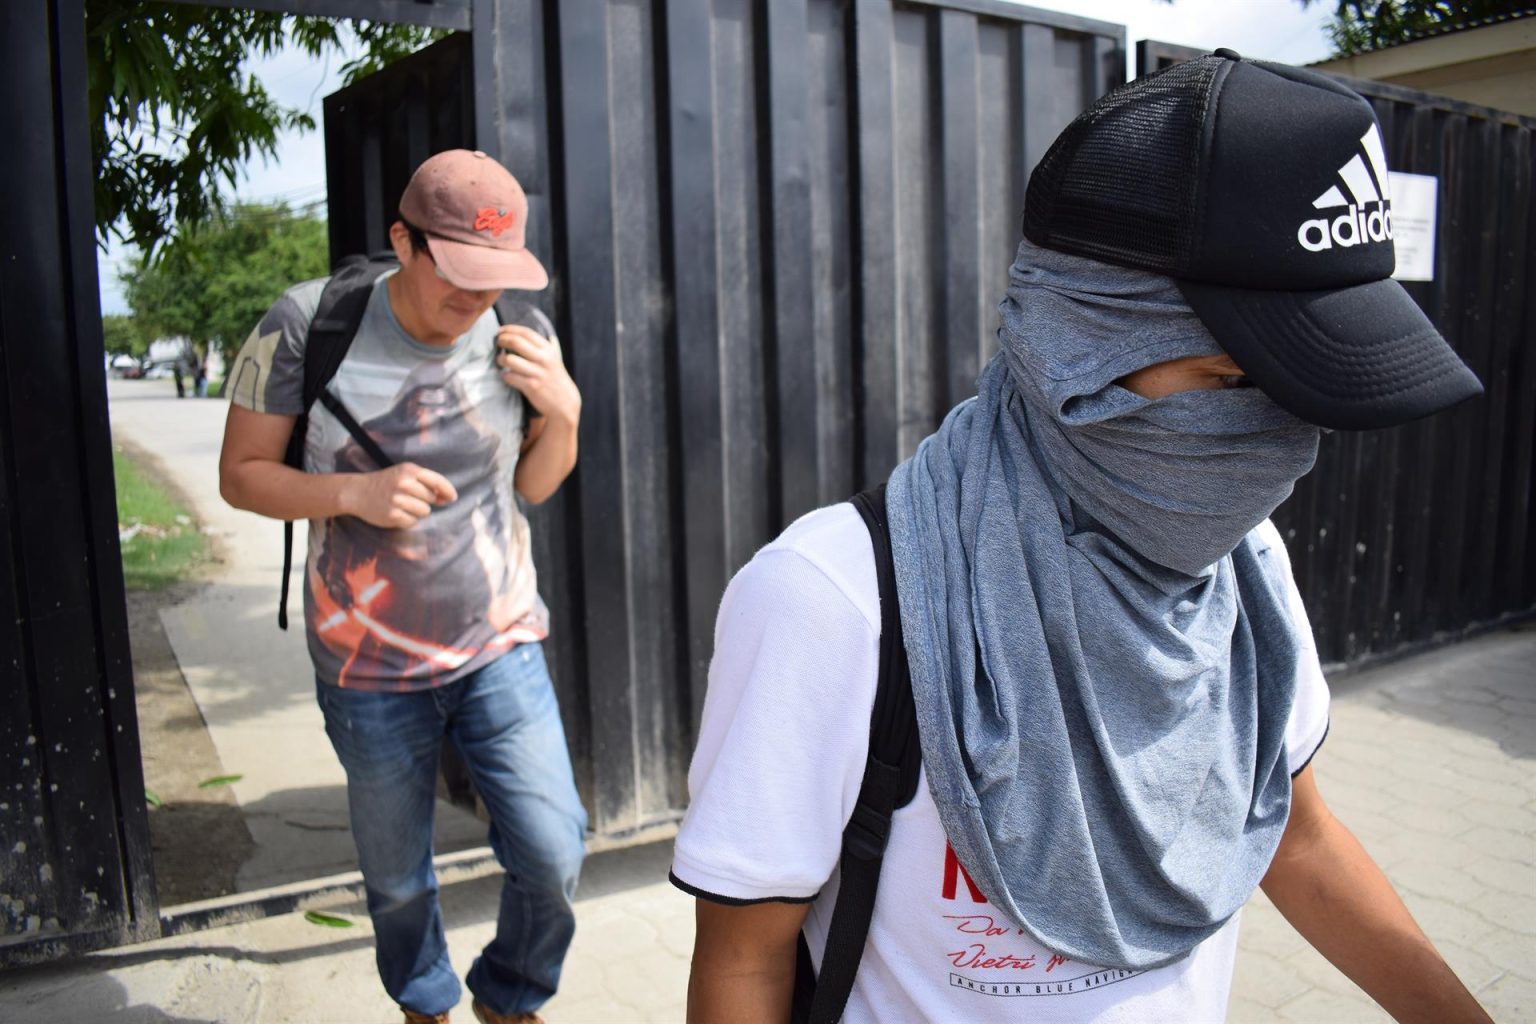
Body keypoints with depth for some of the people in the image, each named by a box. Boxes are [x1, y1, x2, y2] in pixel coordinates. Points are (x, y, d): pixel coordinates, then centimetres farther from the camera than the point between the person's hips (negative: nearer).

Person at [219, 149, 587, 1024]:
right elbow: (242, 474, -6)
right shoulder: (309, 323, -14)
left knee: (554, 859, -1)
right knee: (398, 877, 16)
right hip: (372, 664, -1)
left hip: (500, 645, 2)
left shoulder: (520, 334, -7)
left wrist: (565, 411, -16)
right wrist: (355, 493, -24)